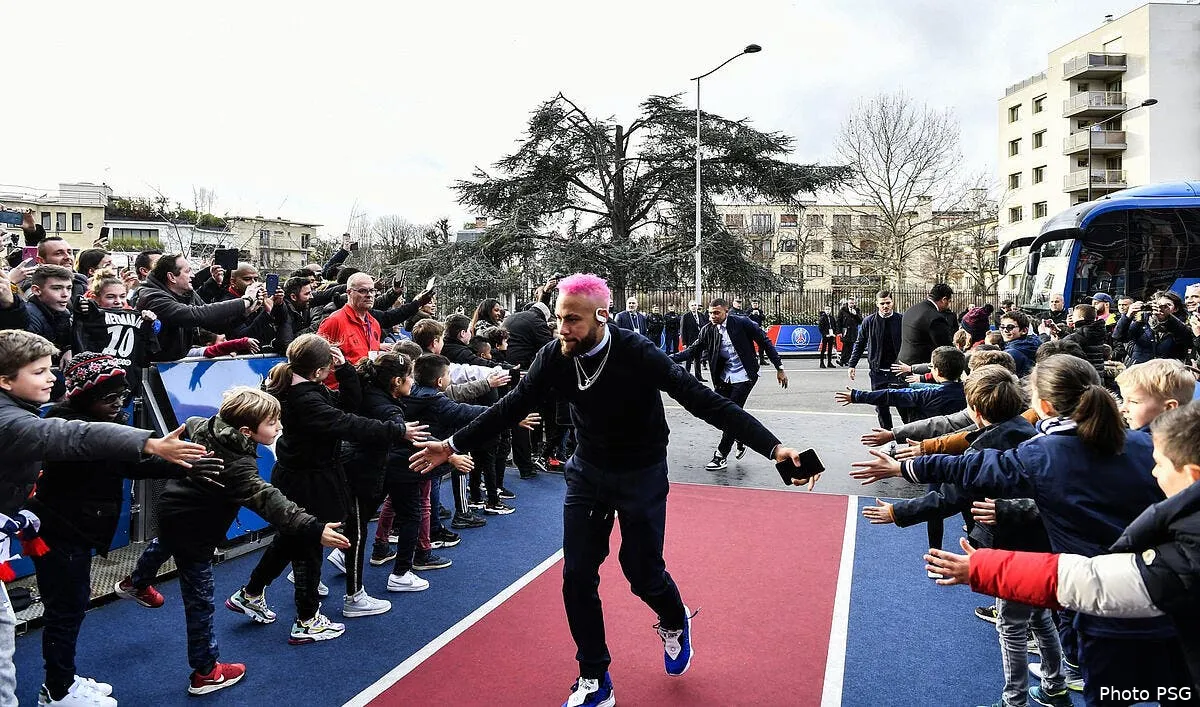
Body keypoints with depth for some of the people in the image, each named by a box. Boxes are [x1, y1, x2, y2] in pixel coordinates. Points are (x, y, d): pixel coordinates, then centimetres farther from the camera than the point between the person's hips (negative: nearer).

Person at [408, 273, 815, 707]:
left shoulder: (637, 354, -27)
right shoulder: (555, 357, -15)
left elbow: (704, 401, -31)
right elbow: (513, 406, -2)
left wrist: (773, 447, -40)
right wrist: (454, 444, 0)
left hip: (642, 475, -3)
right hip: (587, 473, 4)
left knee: (643, 573, 3)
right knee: (577, 577, 1)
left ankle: (675, 623, 41)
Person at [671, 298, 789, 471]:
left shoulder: (742, 323, -14)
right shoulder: (708, 330, -2)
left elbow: (765, 343, -8)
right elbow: (693, 351, -3)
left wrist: (779, 368, -8)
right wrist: (669, 359, -17)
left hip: (743, 377, -5)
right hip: (724, 377, 5)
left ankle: (721, 456, 3)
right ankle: (741, 440, 35)